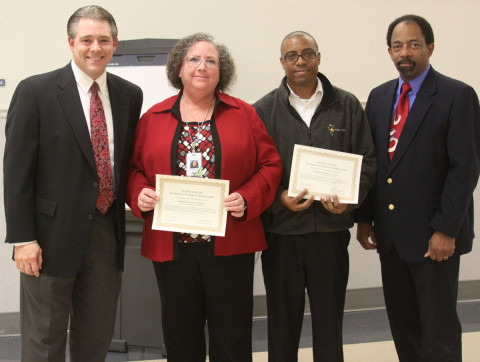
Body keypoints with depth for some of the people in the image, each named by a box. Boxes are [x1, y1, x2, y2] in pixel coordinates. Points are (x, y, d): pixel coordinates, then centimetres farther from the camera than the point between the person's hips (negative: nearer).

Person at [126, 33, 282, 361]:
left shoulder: (245, 115, 4)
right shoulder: (153, 118, 8)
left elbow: (270, 165, 2)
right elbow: (134, 168, 11)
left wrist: (247, 199, -14)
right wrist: (140, 195, -10)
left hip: (229, 245, -1)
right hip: (171, 245, 1)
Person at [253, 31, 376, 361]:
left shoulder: (347, 106, 6)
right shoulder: (263, 111, 3)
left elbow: (367, 160, 5)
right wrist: (278, 199, -15)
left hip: (332, 232, 1)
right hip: (280, 232, -1)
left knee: (330, 322, 12)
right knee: (282, 321, 11)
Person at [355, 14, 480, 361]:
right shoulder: (379, 97, 11)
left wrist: (446, 230, -16)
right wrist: (365, 218, 5)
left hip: (434, 237, -5)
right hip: (390, 233, 6)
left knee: (439, 327, 3)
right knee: (402, 323, 14)